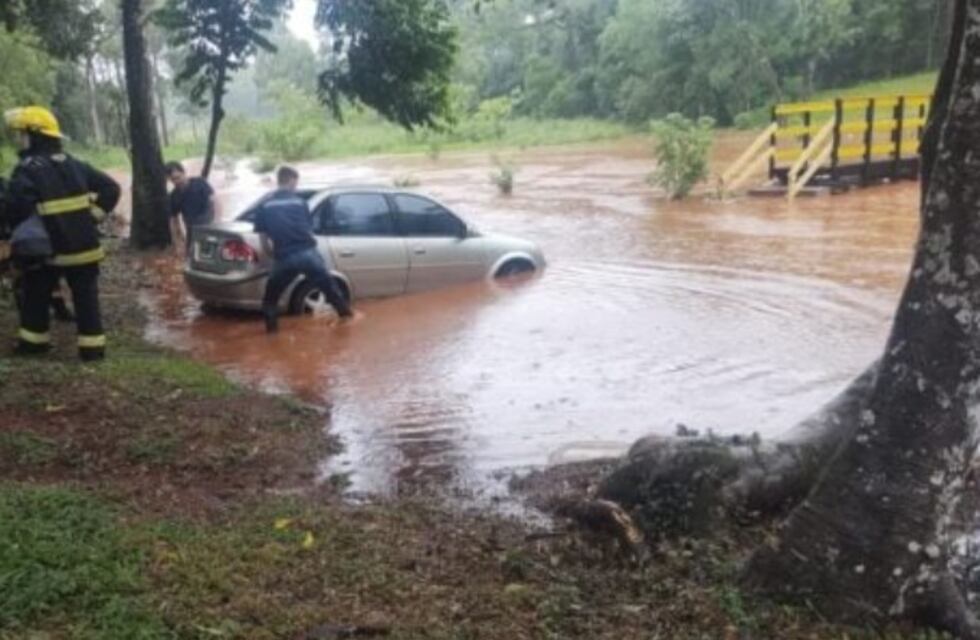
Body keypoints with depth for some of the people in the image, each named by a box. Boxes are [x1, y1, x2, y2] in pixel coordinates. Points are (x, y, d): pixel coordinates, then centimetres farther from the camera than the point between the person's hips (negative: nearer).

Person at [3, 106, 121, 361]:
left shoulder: (27, 170, -10)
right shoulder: (73, 164, 10)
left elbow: (16, 210, -21)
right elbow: (110, 188, 12)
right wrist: (92, 215, 9)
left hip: (49, 249, -4)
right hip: (85, 245, 4)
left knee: (36, 295, 16)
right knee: (86, 297, 7)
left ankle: (33, 340, 24)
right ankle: (92, 346, 6)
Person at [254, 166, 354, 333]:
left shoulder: (266, 205, 6)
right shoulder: (299, 202, 6)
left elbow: (263, 236, 7)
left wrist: (273, 251, 22)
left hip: (284, 257, 0)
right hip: (307, 252, 1)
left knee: (271, 293, 16)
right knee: (328, 285, 19)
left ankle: (271, 326, 10)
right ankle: (345, 312, 28)